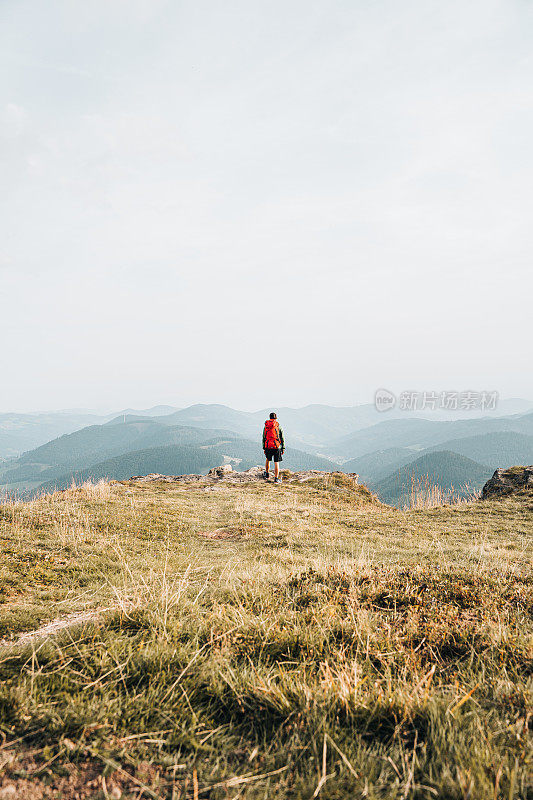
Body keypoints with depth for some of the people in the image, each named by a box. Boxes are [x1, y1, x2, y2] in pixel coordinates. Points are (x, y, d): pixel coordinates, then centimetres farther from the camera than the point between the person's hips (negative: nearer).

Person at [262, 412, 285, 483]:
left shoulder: (265, 427, 6)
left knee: (268, 460, 26)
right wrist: (283, 448, 5)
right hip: (277, 447, -3)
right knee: (276, 463, 2)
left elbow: (264, 438, 9)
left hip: (268, 446, 3)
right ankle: (276, 479, 4)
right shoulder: (279, 426, -2)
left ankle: (267, 474, 33)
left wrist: (264, 448, 15)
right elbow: (282, 438, -1)